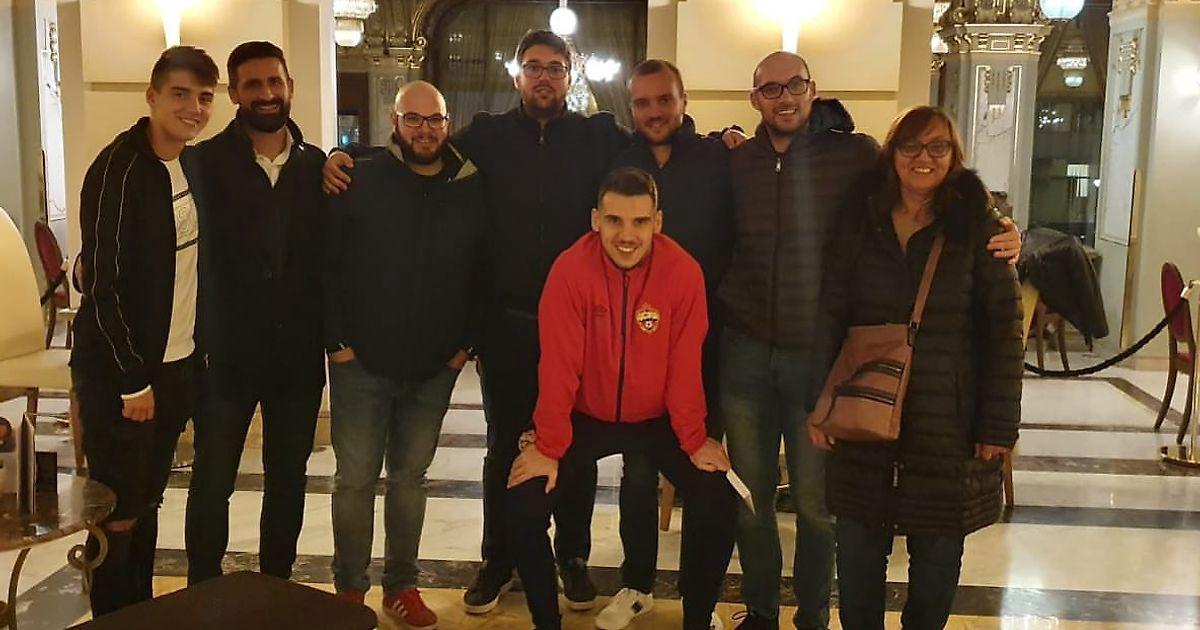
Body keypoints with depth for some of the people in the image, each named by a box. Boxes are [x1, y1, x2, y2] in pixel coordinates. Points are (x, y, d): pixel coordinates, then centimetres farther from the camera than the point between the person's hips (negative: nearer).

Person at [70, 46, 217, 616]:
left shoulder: (194, 164, 6)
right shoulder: (119, 170, -16)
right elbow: (103, 284, -17)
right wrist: (132, 380, -16)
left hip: (178, 364, 7)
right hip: (121, 372, -7)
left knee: (148, 504, 16)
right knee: (119, 516, 3)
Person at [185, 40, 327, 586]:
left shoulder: (319, 167, 3)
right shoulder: (207, 162, -5)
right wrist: (200, 339, -12)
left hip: (299, 354, 3)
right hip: (226, 353, -2)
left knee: (288, 481, 14)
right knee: (212, 483, 8)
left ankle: (277, 587, 31)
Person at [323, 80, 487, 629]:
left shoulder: (472, 190, 3)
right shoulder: (360, 181, -5)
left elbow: (483, 274, 8)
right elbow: (324, 263, -5)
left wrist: (466, 342, 3)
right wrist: (337, 340, -9)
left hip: (435, 367, 2)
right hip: (361, 361, -2)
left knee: (410, 476, 13)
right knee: (355, 477, 4)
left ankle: (402, 585, 25)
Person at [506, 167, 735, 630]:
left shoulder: (684, 272, -18)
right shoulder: (570, 270, -21)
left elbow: (685, 365, -11)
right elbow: (558, 366, -17)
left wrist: (694, 440, -5)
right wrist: (548, 447, -13)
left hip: (658, 420, 1)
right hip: (586, 418, 0)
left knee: (716, 506, -12)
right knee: (524, 508, -11)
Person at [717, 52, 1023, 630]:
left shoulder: (855, 156, -4)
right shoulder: (736, 163, 4)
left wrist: (997, 238, -14)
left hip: (817, 356, -2)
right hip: (745, 354, 2)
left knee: (814, 502, 8)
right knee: (750, 497, 12)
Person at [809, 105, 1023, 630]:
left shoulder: (977, 225, -1)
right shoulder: (860, 222, 4)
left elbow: (1005, 330, -3)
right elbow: (830, 315, 4)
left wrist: (999, 424, -6)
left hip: (947, 419, -1)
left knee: (937, 548, 10)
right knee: (857, 544, 8)